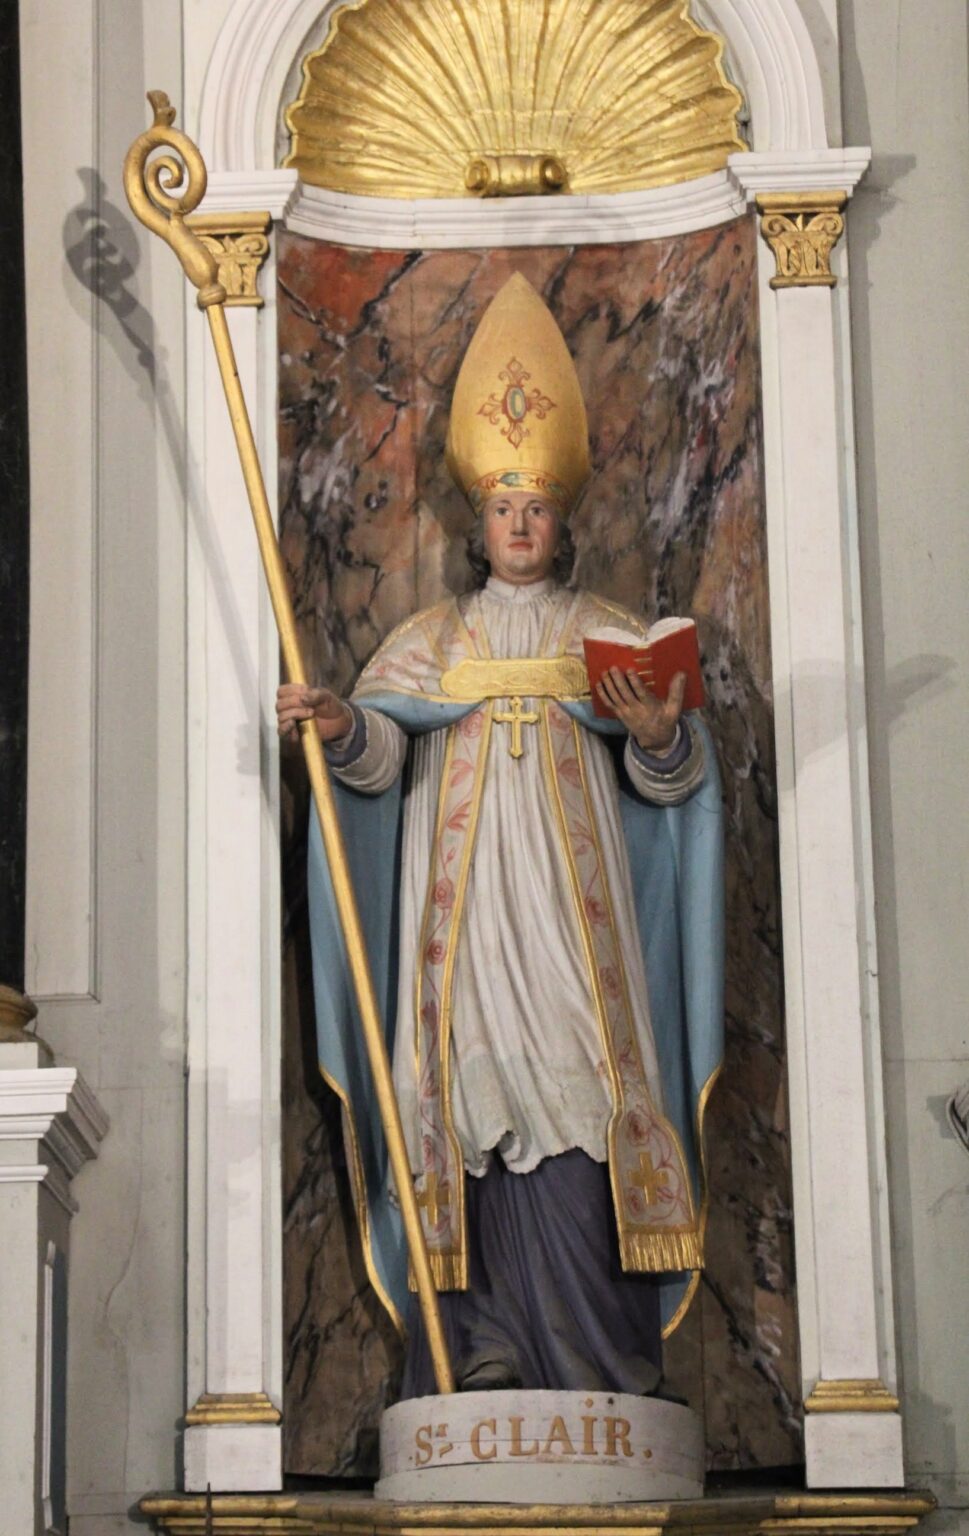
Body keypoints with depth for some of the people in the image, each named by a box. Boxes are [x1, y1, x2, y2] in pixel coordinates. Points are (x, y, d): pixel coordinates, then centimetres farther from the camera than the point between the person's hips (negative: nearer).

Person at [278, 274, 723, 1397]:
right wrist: (339, 724, -23)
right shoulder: (432, 639, 15)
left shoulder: (608, 634, 13)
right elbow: (379, 755, -1)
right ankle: (490, 1340, -2)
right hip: (468, 903, 1)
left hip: (571, 896, -1)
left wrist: (660, 736, -17)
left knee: (575, 1084, -9)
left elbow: (673, 782, 5)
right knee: (483, 1084, -5)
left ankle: (591, 1346, -7)